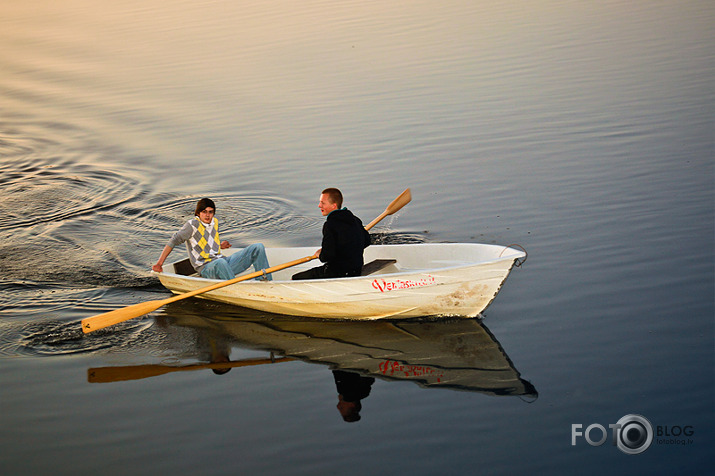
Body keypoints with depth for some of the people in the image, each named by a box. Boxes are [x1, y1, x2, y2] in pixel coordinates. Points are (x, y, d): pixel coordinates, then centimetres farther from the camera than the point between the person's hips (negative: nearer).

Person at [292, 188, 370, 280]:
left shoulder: (330, 225, -19)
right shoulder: (355, 220, 5)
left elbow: (326, 256, -24)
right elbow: (366, 241, 17)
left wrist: (320, 255, -2)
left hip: (337, 274, -9)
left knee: (295, 279, 0)